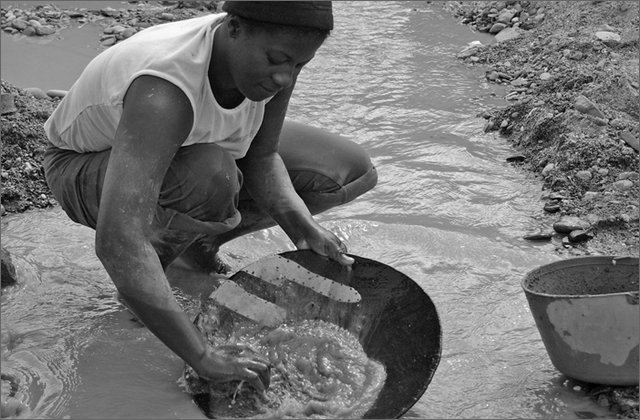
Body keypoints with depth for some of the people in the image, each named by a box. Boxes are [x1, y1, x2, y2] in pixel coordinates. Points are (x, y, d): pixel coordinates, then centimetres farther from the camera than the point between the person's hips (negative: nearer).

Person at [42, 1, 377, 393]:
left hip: (178, 145, 7)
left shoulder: (276, 51, -23)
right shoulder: (165, 92, -44)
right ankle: (146, 264, -9)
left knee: (354, 172, -1)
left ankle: (195, 239, 9)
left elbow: (261, 158, -10)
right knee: (212, 176, -43)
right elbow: (116, 242, -51)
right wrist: (204, 358, -48)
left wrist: (302, 227, -28)